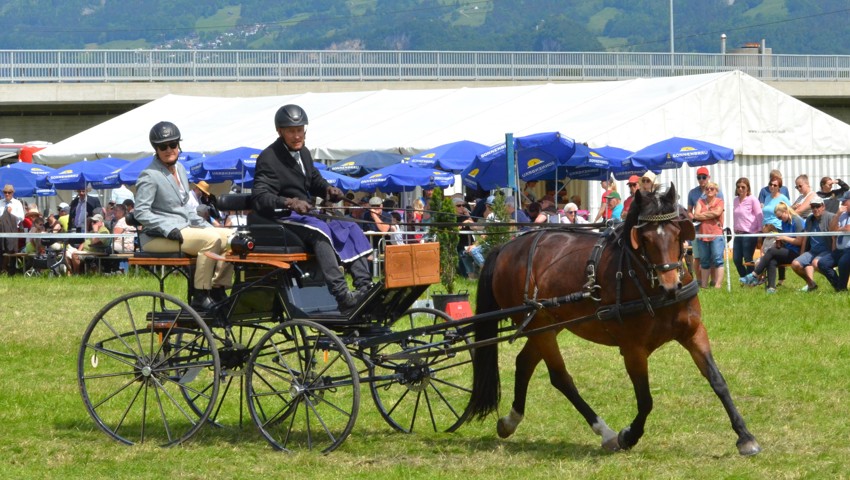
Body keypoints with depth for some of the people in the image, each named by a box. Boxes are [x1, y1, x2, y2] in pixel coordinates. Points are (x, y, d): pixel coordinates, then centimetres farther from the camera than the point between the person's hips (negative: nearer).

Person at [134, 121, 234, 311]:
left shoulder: (179, 169, 16)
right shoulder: (149, 176, -10)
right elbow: (140, 212, -16)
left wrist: (203, 225, 10)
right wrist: (170, 230, -23)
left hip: (184, 229, 9)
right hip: (158, 237, -9)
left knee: (230, 237, -5)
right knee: (211, 239, -29)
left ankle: (218, 291, -2)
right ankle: (200, 298, -26)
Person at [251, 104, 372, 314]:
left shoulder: (303, 153, 16)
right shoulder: (269, 158, -10)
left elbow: (314, 181, 30)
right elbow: (259, 198, -22)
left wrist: (328, 189, 6)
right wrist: (289, 202, -38)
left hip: (305, 216, 9)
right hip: (282, 220, -9)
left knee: (351, 229, -9)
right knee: (320, 230, -35)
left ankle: (365, 287, -22)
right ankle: (342, 297, -46)